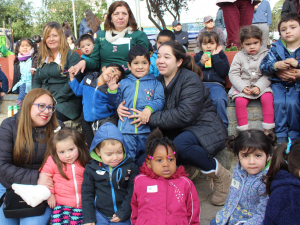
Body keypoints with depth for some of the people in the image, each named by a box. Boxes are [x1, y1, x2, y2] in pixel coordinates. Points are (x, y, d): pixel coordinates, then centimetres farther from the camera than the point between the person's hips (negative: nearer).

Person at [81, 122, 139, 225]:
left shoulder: (130, 167, -2)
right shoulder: (91, 168, 1)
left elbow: (132, 193, 0)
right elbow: (87, 194, 5)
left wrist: (123, 213, -5)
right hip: (100, 215, 1)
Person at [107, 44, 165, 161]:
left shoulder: (154, 83, 7)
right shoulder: (123, 83, 12)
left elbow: (160, 101, -5)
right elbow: (115, 103, 15)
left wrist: (149, 108, -22)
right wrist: (112, 91, -2)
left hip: (146, 128, -1)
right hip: (126, 128, 1)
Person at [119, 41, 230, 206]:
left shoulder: (190, 79, -15)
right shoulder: (159, 81, 6)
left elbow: (185, 115, -27)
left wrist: (150, 118, -25)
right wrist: (123, 107, -11)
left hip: (204, 129, -6)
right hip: (176, 132, 6)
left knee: (180, 144, -39)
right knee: (144, 161, -15)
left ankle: (220, 175, -14)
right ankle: (186, 167, 11)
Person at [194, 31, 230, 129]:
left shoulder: (221, 55, 20)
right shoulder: (197, 57, 23)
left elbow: (224, 73, 2)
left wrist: (215, 57, 2)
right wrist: (200, 63, -3)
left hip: (216, 84, -1)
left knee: (219, 100, -36)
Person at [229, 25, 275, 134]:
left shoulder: (265, 54, 3)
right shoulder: (239, 56, 5)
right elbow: (233, 74, -1)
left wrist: (259, 87, -18)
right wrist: (242, 87, -15)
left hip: (262, 85, 0)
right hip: (242, 86, 0)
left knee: (267, 98, -27)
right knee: (239, 101, -27)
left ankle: (268, 129, -16)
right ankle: (243, 130, -14)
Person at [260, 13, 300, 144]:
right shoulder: (276, 48, 4)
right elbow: (263, 67, -4)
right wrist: (276, 65, -22)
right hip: (278, 83, 2)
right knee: (279, 102, -23)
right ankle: (280, 134, -7)